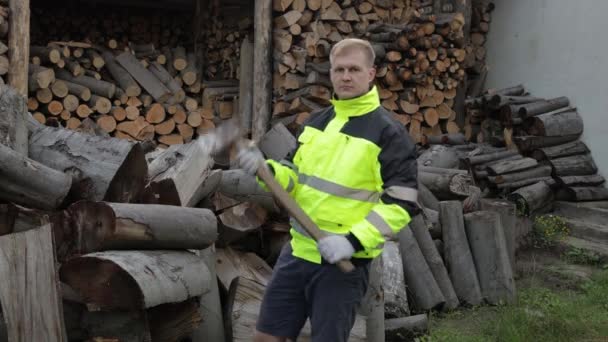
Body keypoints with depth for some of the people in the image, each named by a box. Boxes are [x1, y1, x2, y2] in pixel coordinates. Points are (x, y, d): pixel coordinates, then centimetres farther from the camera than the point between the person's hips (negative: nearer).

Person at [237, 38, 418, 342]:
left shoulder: (389, 133, -11)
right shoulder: (317, 121, 9)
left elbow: (401, 203, -14)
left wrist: (353, 241, -24)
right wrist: (266, 169, -5)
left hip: (344, 262, -6)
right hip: (297, 251, 6)